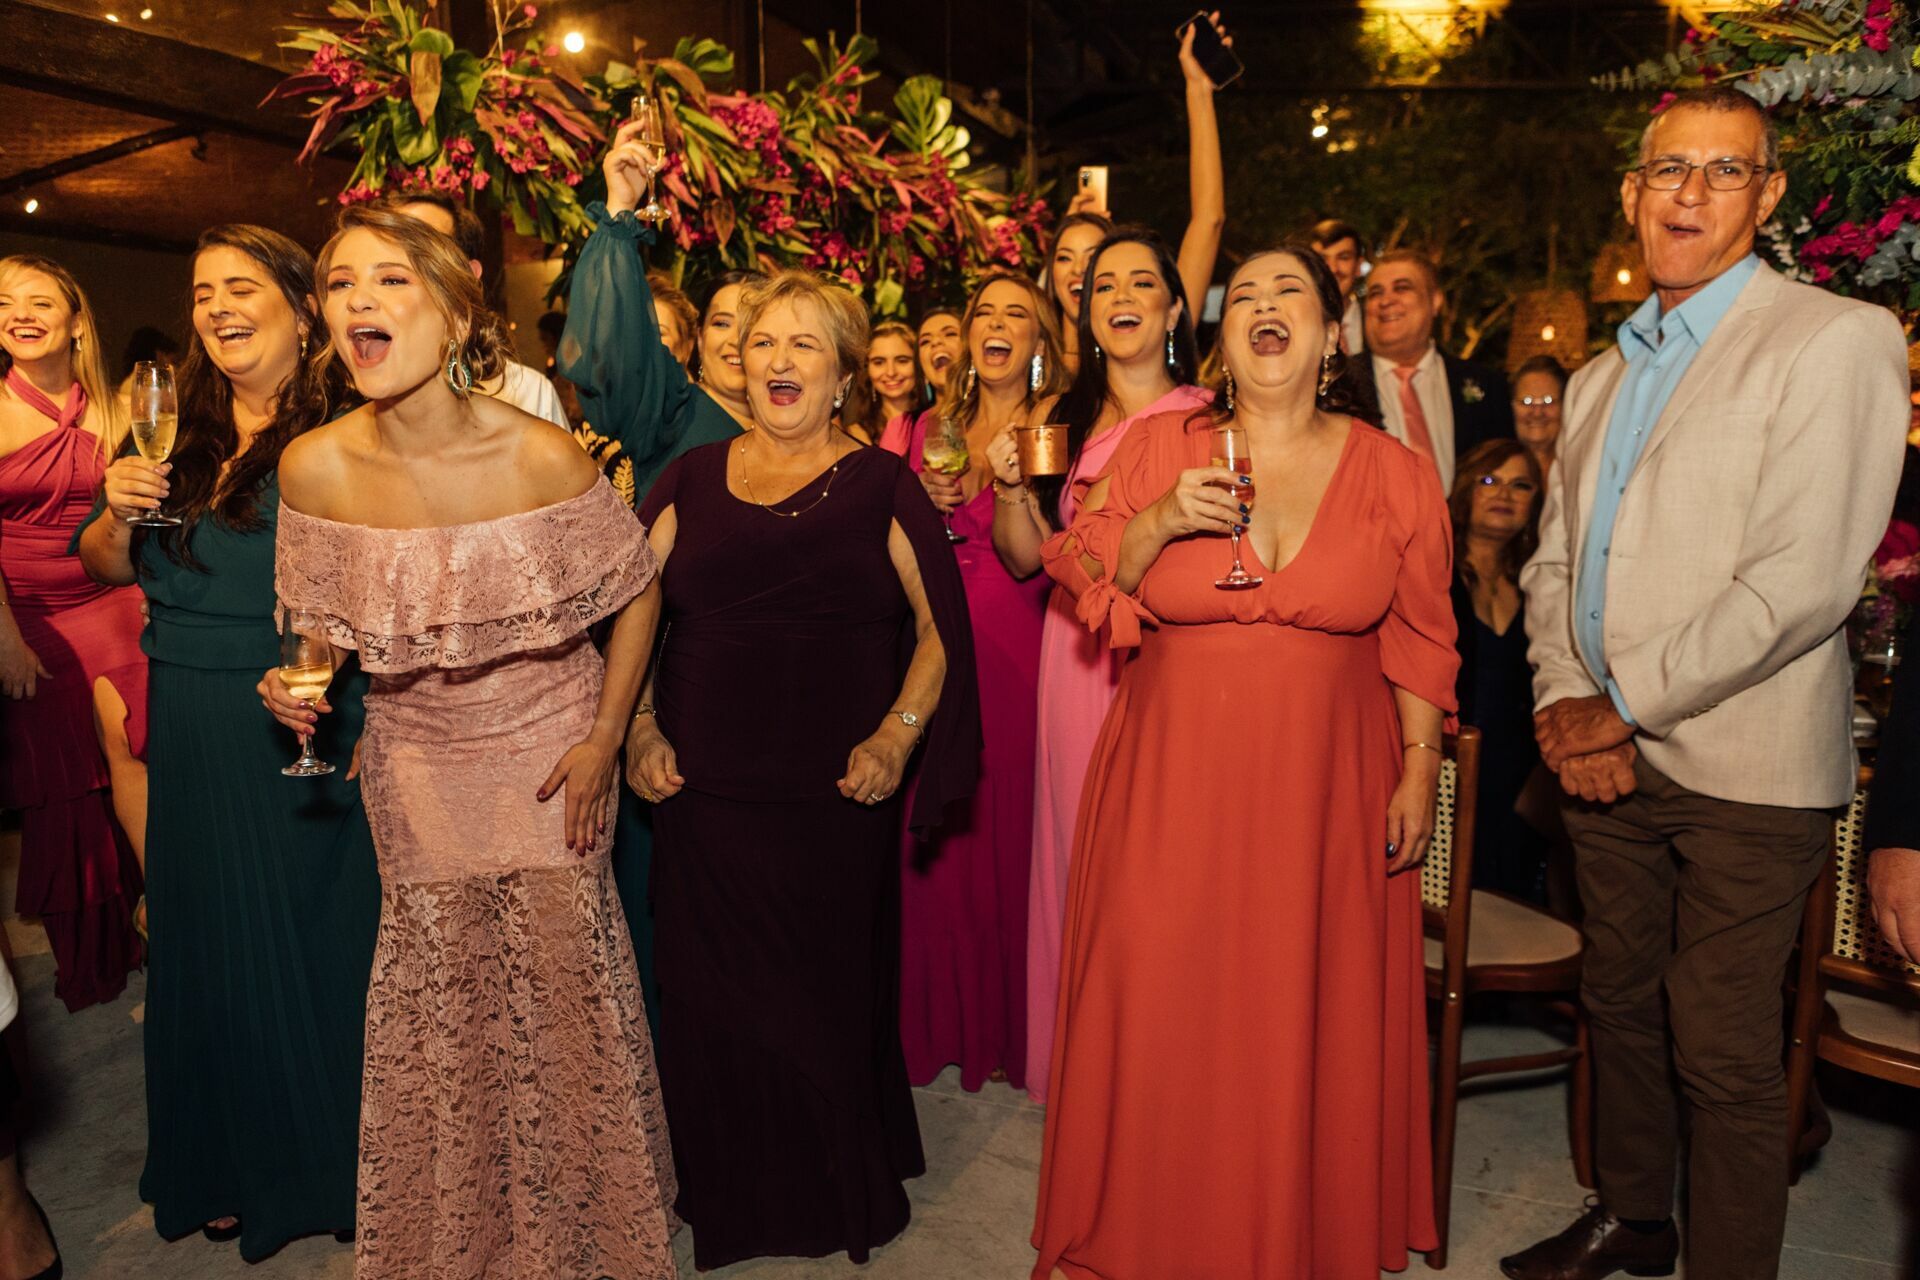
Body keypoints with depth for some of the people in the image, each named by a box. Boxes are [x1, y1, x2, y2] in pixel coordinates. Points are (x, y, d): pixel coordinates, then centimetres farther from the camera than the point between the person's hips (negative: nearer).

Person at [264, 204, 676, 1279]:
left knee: (564, 978, 7)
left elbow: (637, 593, -6)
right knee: (438, 999, 12)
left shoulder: (543, 456, -19)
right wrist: (300, 683, -15)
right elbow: (323, 625, 5)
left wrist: (604, 739, -6)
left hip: (547, 748, -2)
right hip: (415, 761, 2)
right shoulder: (315, 469, -12)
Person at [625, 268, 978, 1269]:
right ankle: (735, 1198, 30)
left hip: (838, 798, -2)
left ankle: (846, 1195, 30)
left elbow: (941, 630, 3)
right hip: (707, 791, 2)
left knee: (831, 997, 7)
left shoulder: (881, 486, 3)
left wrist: (898, 735, -7)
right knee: (717, 998, 9)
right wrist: (639, 730, 2)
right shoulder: (694, 481, 8)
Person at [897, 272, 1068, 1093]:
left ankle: (1011, 1027, 18)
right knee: (937, 841, 5)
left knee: (1009, 832, 0)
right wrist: (926, 504, 0)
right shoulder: (933, 427, 14)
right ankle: (944, 1020, 22)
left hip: (1015, 649, -3)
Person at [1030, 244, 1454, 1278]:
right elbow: (1083, 579, 1)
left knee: (1310, 1028, 9)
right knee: (1161, 1017, 5)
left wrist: (1419, 770, 3)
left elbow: (1419, 640, 6)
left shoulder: (1392, 472, 2)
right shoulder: (1158, 447, 1)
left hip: (1326, 790, 1)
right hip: (1174, 784, 0)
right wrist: (1160, 521, -15)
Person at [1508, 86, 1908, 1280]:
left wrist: (1625, 701, -14)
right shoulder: (1603, 376, 15)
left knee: (1723, 1052, 2)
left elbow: (1804, 584, -18)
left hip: (1745, 771, -6)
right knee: (1621, 1004, 18)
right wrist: (1565, 700, -3)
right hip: (1608, 757, 7)